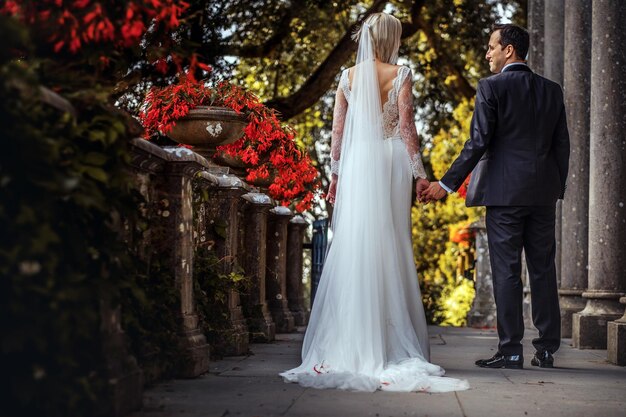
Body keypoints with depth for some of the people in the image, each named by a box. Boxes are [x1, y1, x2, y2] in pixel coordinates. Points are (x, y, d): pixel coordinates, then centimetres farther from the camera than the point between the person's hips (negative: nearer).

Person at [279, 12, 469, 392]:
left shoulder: (349, 76, 6)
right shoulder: (401, 75, -2)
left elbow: (338, 129, 6)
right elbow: (406, 126, -5)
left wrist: (335, 174, 12)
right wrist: (418, 173, 0)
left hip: (357, 165, 2)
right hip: (391, 164, -2)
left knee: (352, 250, 4)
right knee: (390, 250, 1)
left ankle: (351, 345, 5)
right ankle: (391, 344, 3)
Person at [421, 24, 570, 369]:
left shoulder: (491, 87, -6)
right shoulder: (552, 90, 11)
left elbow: (478, 142, -12)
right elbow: (562, 146, 11)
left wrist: (447, 184, -7)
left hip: (505, 191, -5)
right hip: (543, 193, 5)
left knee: (506, 271, -3)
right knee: (543, 270, 8)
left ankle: (510, 350, -2)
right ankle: (546, 349, 11)